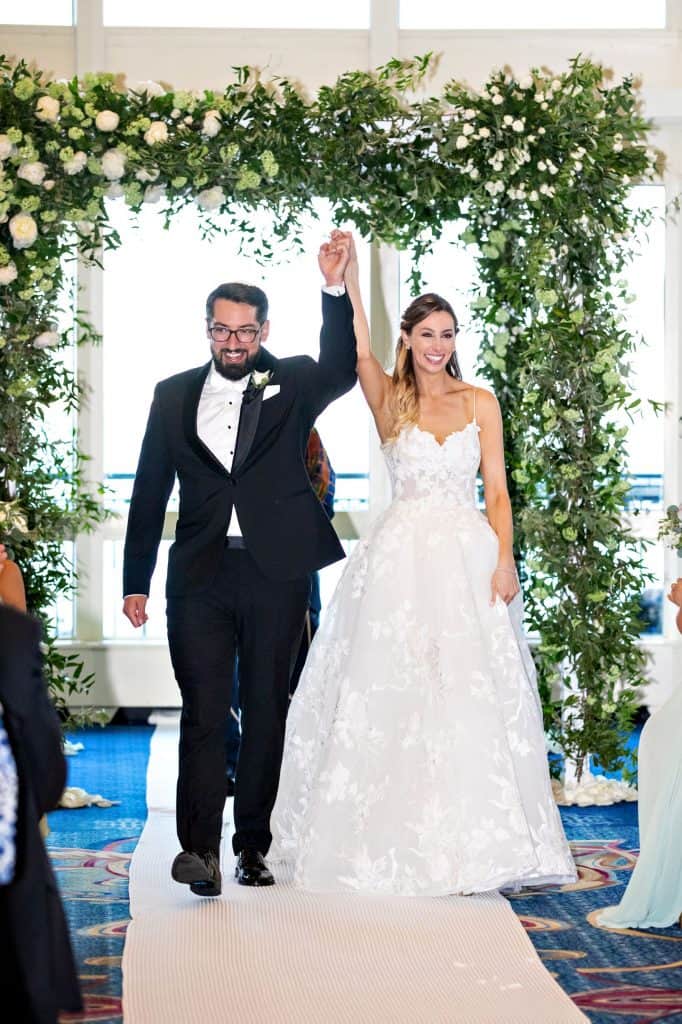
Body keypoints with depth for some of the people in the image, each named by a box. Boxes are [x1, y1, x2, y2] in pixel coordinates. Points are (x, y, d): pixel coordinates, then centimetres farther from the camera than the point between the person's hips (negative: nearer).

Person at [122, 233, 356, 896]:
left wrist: (335, 288, -32)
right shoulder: (174, 395, 9)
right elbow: (149, 492, 11)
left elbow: (342, 368, -18)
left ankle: (253, 846, 18)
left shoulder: (292, 385, 5)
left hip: (276, 575, 0)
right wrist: (136, 581, 9)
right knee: (203, 712, -6)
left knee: (267, 712, 7)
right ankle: (199, 847, -8)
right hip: (200, 576, 0)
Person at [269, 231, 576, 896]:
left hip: (468, 555, 1)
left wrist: (504, 560, -7)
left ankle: (472, 835, 9)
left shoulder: (480, 403, 8)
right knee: (393, 691, 0)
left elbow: (496, 489, 5)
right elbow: (359, 353, -16)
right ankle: (395, 837, 11)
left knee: (471, 693, 0)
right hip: (401, 558, -1)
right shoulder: (390, 401, 5)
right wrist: (348, 282, -28)